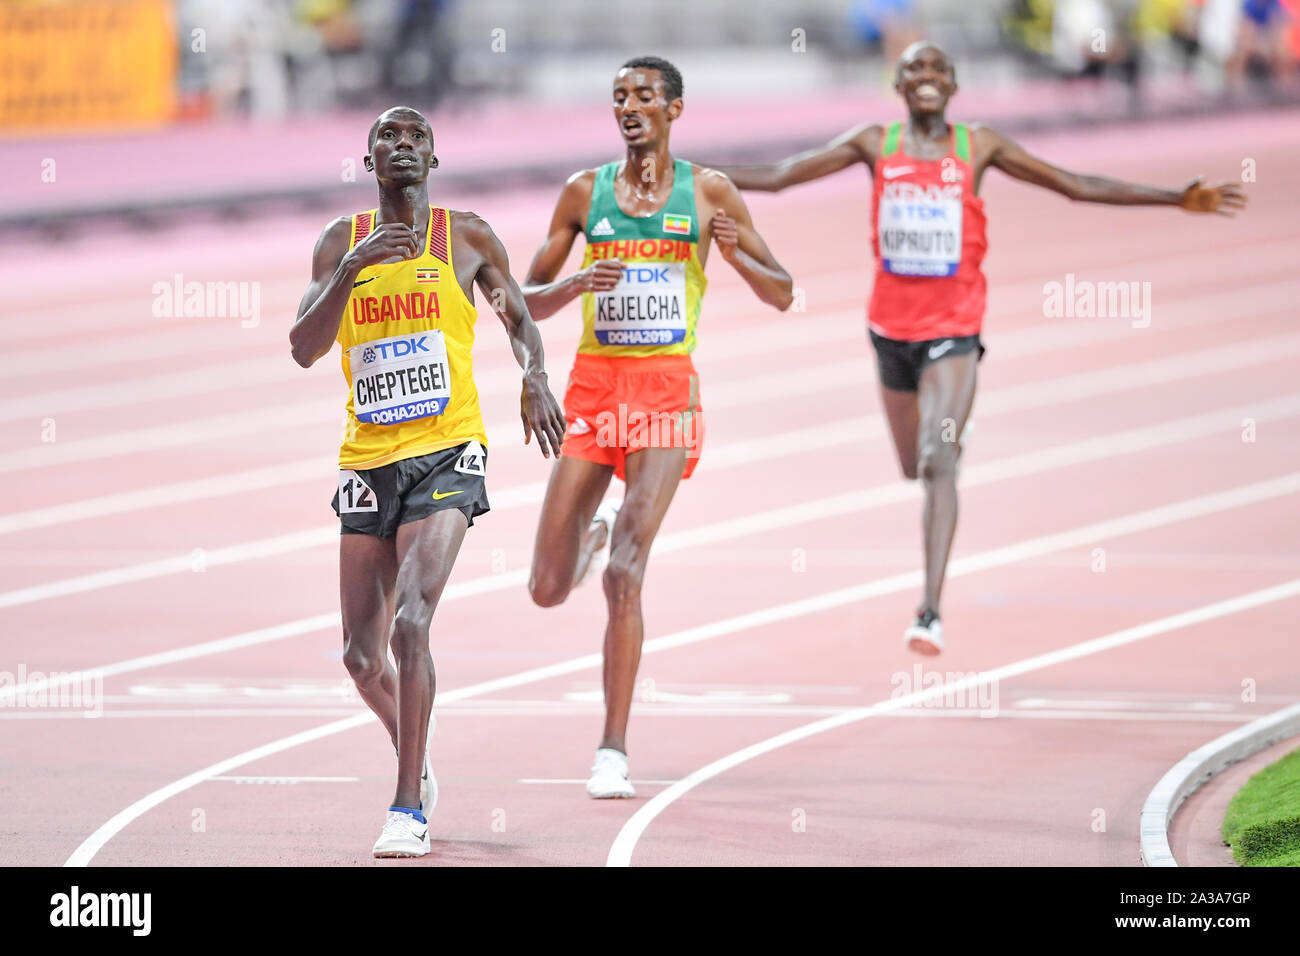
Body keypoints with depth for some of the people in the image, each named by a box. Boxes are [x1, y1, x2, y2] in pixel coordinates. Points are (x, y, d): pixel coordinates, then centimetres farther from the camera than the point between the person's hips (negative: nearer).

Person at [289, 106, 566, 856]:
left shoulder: (467, 236, 4)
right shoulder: (342, 243, 7)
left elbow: (520, 318, 17)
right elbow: (305, 349, -3)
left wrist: (535, 378, -4)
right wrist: (351, 270, -17)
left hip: (447, 455, -3)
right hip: (367, 460, 3)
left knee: (410, 623, -22)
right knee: (362, 655, 6)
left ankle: (410, 810, -18)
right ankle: (415, 756, 37)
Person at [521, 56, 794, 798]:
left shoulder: (709, 192, 3)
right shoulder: (585, 192, 7)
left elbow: (782, 295, 6)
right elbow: (530, 301, 10)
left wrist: (734, 253, -14)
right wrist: (578, 284, -12)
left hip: (668, 389, -2)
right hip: (595, 384, 2)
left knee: (626, 573, -18)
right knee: (549, 590, 2)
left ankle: (614, 752, -13)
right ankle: (592, 536, 41)